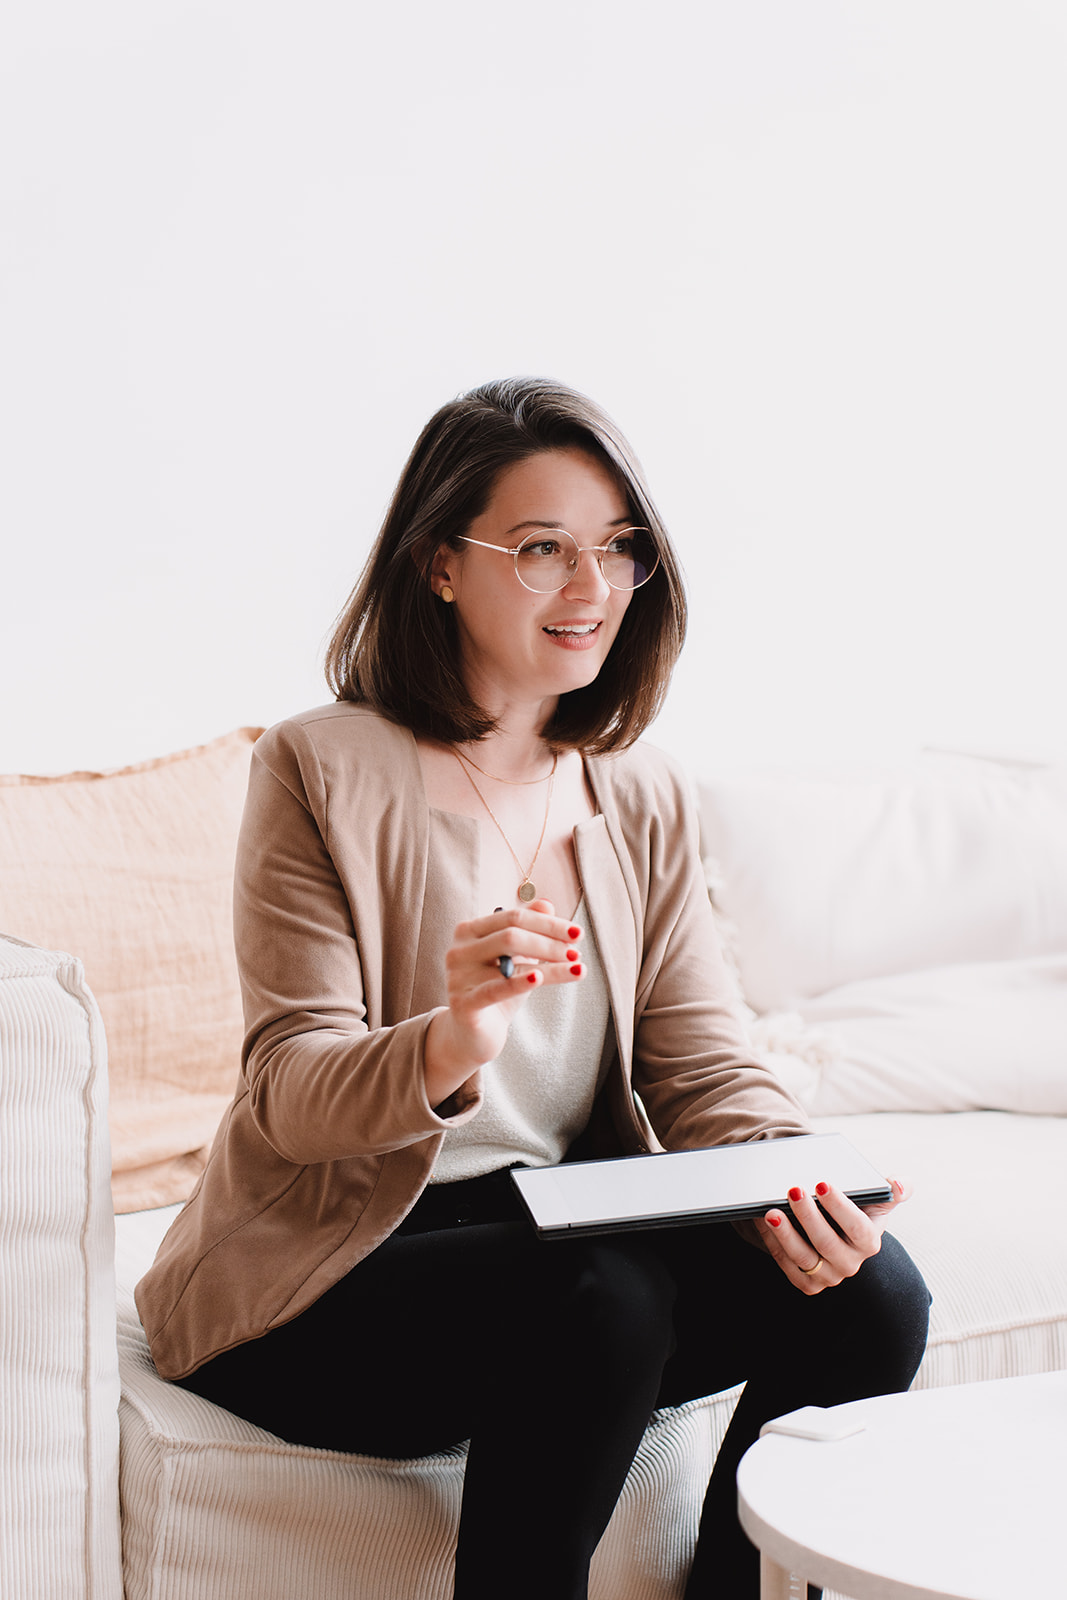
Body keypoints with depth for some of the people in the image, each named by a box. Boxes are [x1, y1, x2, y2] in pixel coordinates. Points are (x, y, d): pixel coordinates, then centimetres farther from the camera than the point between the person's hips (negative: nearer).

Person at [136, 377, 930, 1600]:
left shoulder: (642, 800, 9)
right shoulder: (323, 768, -7)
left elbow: (704, 1070, 4)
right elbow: (290, 1094, -12)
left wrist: (799, 1179, -19)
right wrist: (447, 1049, -35)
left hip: (563, 1237, 5)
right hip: (325, 1281, -5)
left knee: (869, 1291, -17)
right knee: (599, 1299, -33)